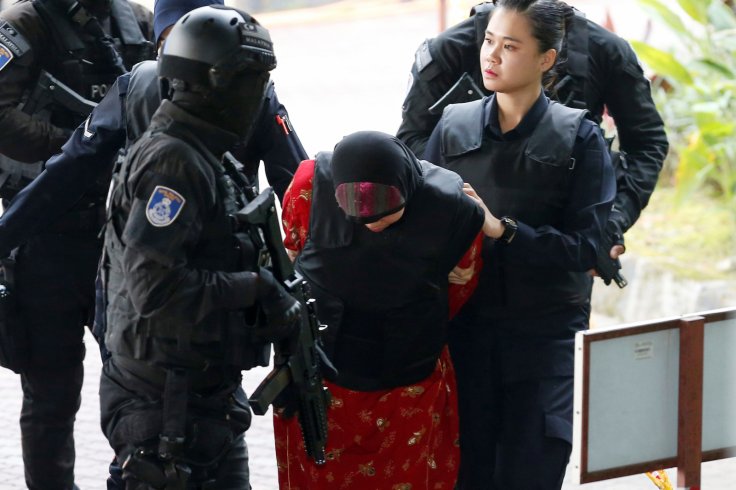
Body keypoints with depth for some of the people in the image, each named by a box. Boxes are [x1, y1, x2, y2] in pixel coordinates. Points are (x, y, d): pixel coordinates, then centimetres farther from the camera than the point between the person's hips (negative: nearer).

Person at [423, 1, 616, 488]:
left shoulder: (580, 138, -4)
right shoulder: (453, 128, 4)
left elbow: (584, 248, -10)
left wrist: (503, 230, -20)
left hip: (545, 333, -3)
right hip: (467, 330, 3)